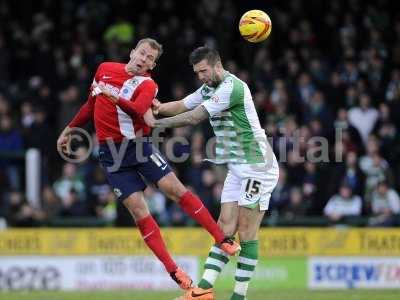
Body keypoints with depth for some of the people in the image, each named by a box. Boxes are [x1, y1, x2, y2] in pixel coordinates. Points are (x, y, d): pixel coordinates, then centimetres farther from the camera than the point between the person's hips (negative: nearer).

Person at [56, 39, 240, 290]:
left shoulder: (148, 85, -4)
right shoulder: (105, 69, 7)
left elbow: (138, 111, -26)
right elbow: (91, 104, 21)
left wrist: (116, 97, -40)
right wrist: (70, 130, 24)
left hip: (138, 146, -2)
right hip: (112, 154, 2)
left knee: (174, 188, -14)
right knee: (138, 210, -6)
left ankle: (223, 241, -8)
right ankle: (173, 271, -5)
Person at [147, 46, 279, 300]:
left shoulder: (231, 87, -18)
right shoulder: (210, 88, 13)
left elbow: (194, 118, -19)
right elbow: (182, 106, 14)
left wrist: (157, 122, -12)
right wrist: (160, 107, -7)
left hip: (257, 167, -9)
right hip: (238, 169, 9)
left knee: (247, 231, -7)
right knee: (226, 228, 2)